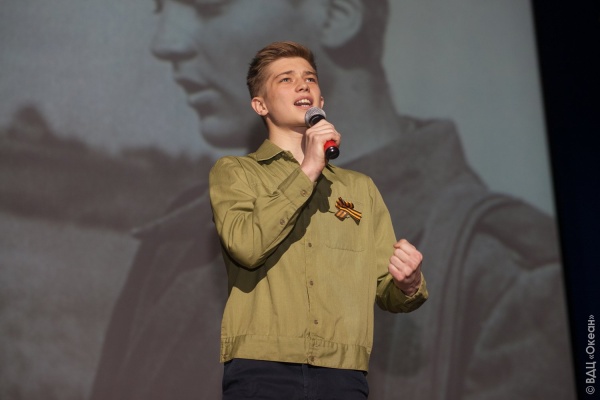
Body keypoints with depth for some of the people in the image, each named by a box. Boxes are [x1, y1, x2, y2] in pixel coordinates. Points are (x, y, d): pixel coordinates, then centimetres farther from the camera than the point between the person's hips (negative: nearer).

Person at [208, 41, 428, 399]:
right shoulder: (234, 172, 9)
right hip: (262, 370, -3)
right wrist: (307, 171, -7)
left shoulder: (361, 188, 18)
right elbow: (246, 247, -11)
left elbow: (387, 292, 14)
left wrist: (408, 284, -8)